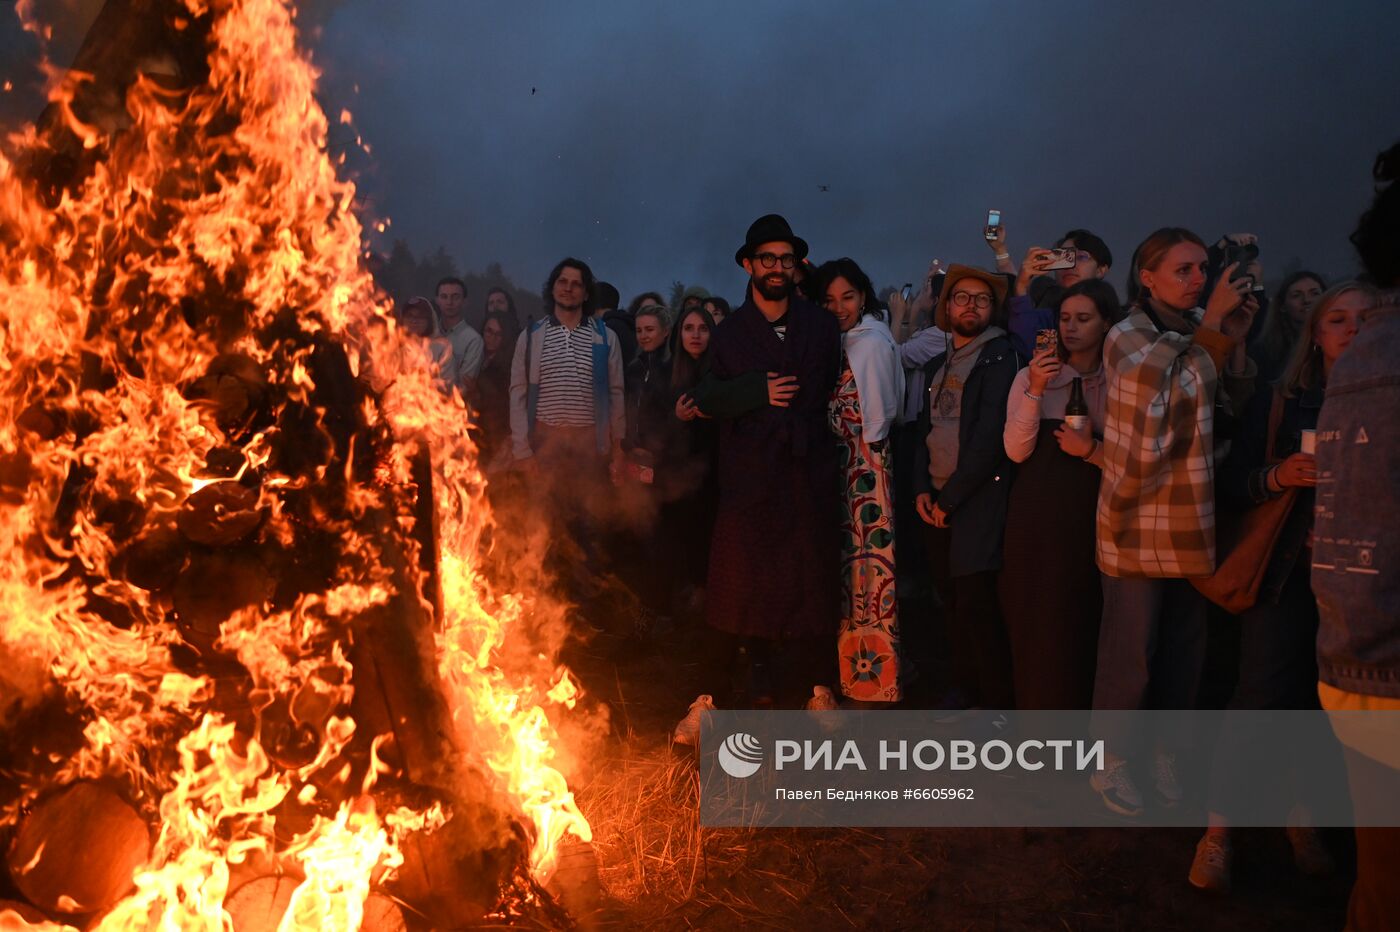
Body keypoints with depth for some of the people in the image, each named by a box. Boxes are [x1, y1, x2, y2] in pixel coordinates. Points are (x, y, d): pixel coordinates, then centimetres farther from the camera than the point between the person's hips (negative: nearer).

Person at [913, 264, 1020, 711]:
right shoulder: (936, 365, 17)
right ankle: (965, 685, 24)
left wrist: (950, 498, -11)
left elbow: (991, 436, -13)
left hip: (978, 498, -6)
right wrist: (923, 488, 3)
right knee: (952, 601, 10)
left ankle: (998, 702, 7)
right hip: (937, 502, 6)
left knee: (976, 603, -7)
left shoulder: (999, 357, -5)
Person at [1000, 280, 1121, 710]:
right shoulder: (1032, 375, 4)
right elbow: (1016, 451, -7)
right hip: (1035, 516, 1)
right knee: (1034, 622, 6)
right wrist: (1034, 392, -15)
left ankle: (1079, 712, 23)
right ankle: (1036, 711, 21)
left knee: (1082, 624, 6)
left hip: (1090, 518, -1)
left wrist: (1092, 450, -16)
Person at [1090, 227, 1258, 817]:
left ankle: (1164, 752, 29)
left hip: (1192, 518, 6)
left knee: (1185, 647, 12)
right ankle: (1111, 761, 18)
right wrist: (1212, 328, -19)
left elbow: (1233, 410, 5)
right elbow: (1165, 389, -23)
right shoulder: (1127, 336, -6)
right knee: (1130, 649, 2)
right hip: (1141, 519, -5)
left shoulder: (1199, 334, 10)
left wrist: (1235, 342, -5)